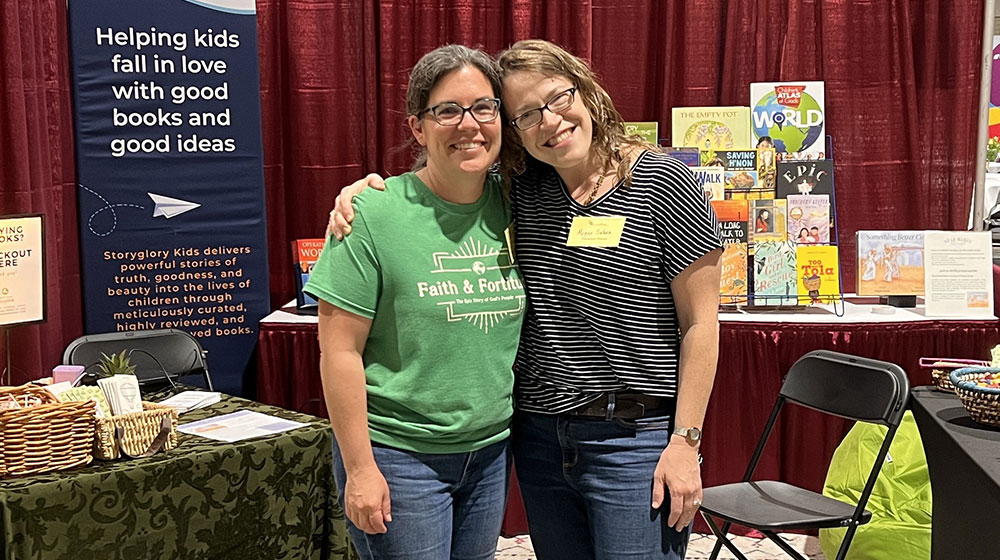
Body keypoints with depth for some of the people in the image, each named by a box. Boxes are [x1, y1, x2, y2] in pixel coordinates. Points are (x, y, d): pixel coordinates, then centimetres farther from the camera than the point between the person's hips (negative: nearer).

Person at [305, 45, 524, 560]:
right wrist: (360, 468, -14)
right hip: (399, 456, -5)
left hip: (491, 451, 5)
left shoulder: (511, 207, 0)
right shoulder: (374, 215, -15)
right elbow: (340, 351, -14)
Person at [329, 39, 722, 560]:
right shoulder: (521, 189, 5)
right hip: (539, 435, 5)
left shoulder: (662, 182, -8)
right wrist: (365, 188, -4)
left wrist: (685, 441, -11)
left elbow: (700, 323, -8)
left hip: (635, 440, -5)